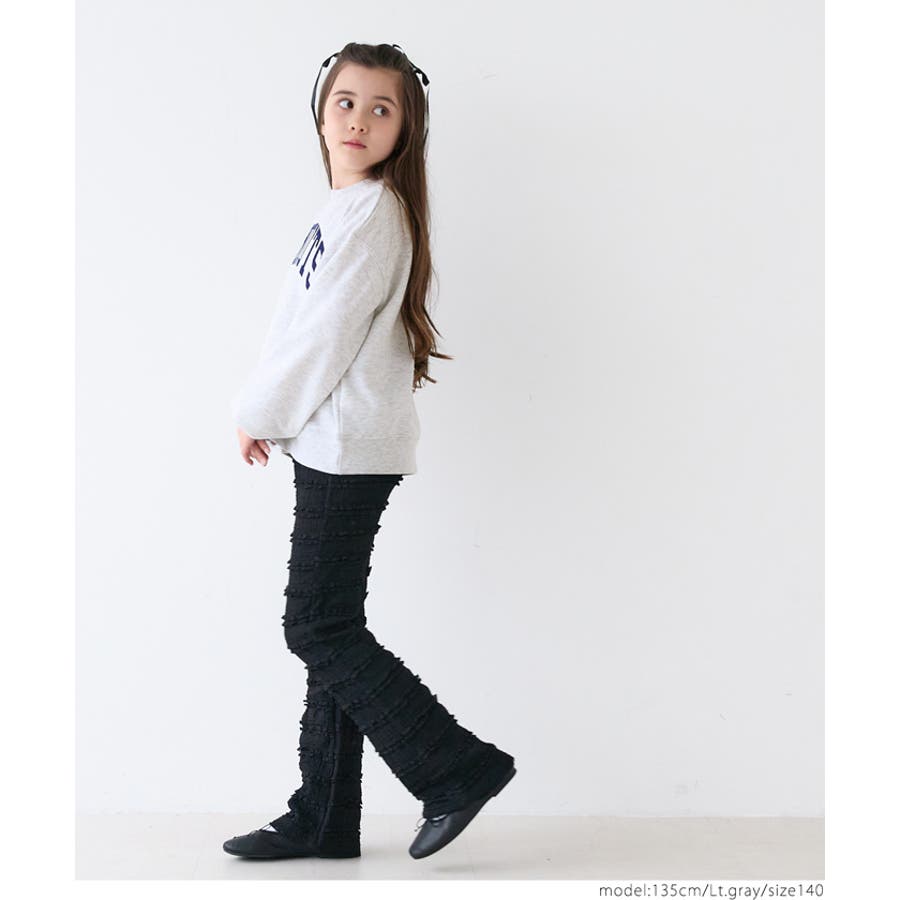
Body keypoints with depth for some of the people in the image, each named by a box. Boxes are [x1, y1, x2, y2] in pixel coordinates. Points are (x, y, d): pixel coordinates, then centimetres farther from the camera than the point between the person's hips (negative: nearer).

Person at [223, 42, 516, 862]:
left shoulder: (372, 212, -13)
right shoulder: (348, 208, 17)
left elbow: (328, 334, -16)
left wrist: (258, 413, -4)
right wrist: (271, 410, 9)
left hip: (347, 447, -10)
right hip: (333, 445, 10)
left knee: (319, 628, -6)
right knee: (329, 627, 11)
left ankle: (458, 767, 4)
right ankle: (324, 819, 20)